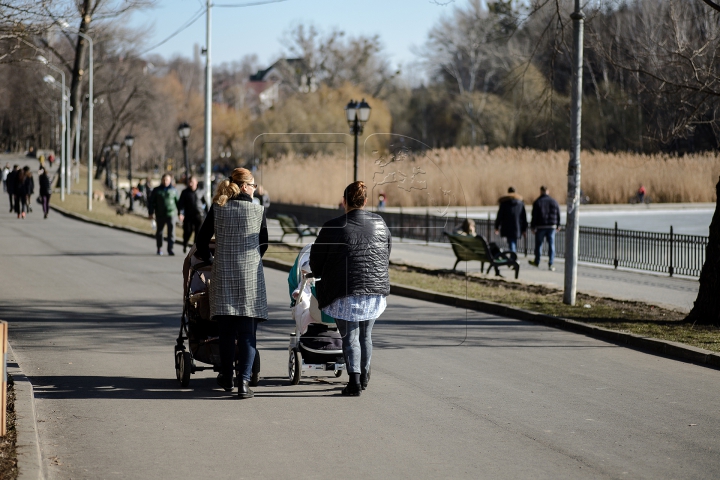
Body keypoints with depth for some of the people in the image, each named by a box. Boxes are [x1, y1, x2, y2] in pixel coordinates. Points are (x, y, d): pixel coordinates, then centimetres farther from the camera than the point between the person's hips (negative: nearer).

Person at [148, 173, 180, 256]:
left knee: (171, 231, -10)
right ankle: (159, 248, 28)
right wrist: (151, 213, -2)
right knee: (159, 231, 11)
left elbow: (178, 202, 10)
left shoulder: (173, 190, 6)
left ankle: (170, 249, -10)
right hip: (160, 215, 1)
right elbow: (151, 202, 5)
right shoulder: (156, 190, 4)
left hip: (171, 214, -1)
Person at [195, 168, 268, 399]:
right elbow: (263, 244, 9)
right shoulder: (258, 211, -2)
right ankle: (244, 380, -10)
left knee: (226, 331, 13)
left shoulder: (217, 209, 1)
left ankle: (226, 378, 23)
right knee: (247, 333, -1)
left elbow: (202, 241, 6)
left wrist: (208, 259, 25)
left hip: (223, 276, 2)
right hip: (251, 276, -2)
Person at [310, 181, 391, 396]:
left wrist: (321, 277, 19)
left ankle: (354, 380, -9)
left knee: (350, 337, 2)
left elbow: (316, 259, -1)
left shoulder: (334, 227, -10)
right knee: (366, 334, 19)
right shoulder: (379, 223, 4)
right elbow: (387, 252, 18)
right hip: (375, 288, 4)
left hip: (346, 291, -4)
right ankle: (364, 376, 29)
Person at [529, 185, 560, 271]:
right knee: (551, 245, 3)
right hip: (551, 226, 2)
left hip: (540, 226, -2)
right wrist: (558, 225, 19)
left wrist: (532, 227, -2)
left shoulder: (537, 202, -6)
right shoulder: (554, 202, 3)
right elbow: (558, 215, 9)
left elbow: (534, 216, -8)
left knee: (538, 244, 11)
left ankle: (537, 262, 23)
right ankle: (550, 264, -3)